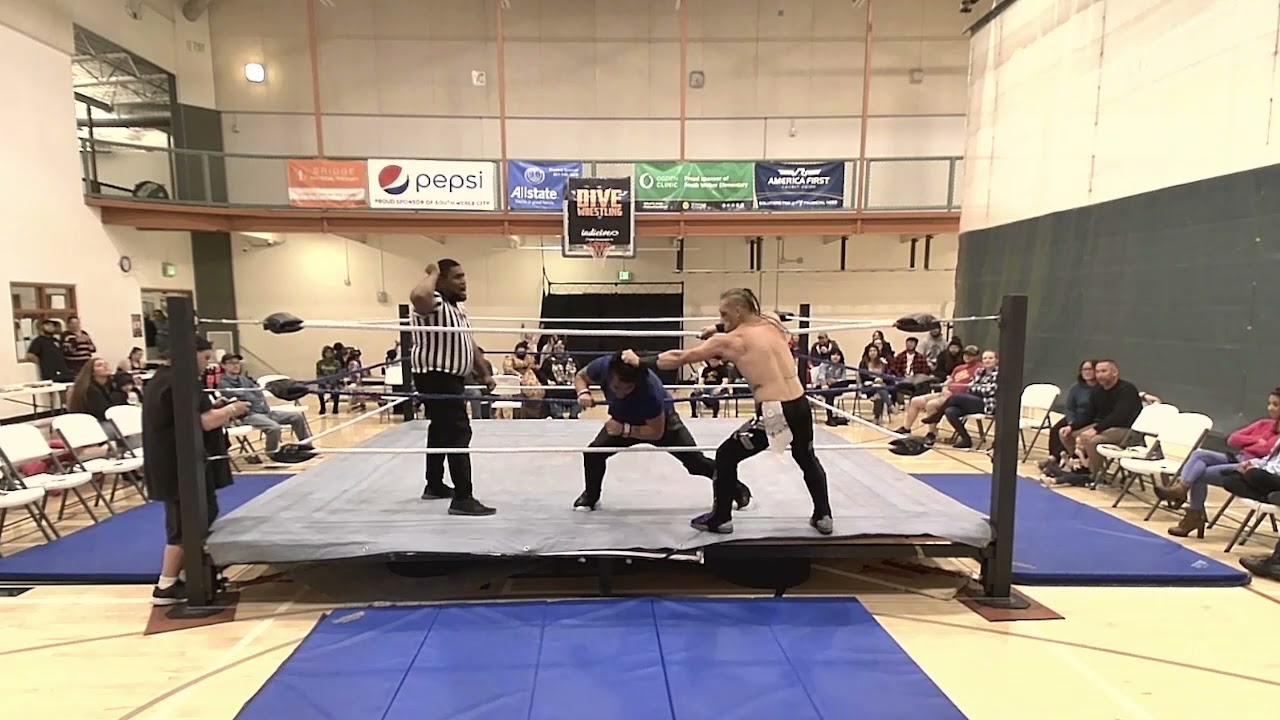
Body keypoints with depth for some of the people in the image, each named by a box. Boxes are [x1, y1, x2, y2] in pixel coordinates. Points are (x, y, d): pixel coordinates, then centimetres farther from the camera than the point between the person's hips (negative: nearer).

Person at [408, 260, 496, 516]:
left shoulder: (459, 307, 15)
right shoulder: (433, 303, -17)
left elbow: (469, 343, 20)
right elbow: (418, 296, -43)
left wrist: (484, 373, 19)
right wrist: (432, 273, -25)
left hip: (451, 378, 11)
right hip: (435, 379, -11)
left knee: (441, 431, 19)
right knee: (458, 433, -13)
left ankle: (434, 485, 32)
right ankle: (463, 498, -10)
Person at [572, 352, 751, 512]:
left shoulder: (650, 391, -45)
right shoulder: (603, 365, -35)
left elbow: (656, 432, -32)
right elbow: (580, 376, -12)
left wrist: (625, 430, -41)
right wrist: (583, 393, -33)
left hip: (662, 422, -4)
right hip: (621, 420, 4)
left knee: (694, 460, -2)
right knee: (594, 452, -13)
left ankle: (737, 489, 20)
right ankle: (590, 495, 16)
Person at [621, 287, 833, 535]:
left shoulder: (728, 341, -3)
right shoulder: (773, 322, 10)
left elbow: (679, 358, 3)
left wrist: (640, 361, 14)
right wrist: (720, 328, 32)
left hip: (773, 414, -6)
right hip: (801, 406, 6)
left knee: (726, 456, 16)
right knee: (806, 458, 32)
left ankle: (720, 518, 25)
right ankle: (823, 517, 40)